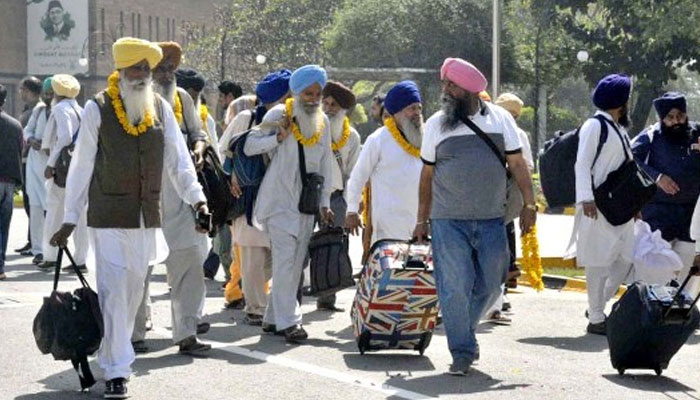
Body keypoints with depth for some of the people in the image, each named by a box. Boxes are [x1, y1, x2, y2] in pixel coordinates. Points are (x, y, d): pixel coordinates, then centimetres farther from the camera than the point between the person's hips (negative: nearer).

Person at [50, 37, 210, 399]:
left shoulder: (161, 108, 6)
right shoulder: (98, 109, -5)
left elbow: (178, 159, 5)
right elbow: (82, 166, -1)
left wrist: (196, 198, -9)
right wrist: (70, 219, -1)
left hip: (148, 217, 4)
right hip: (109, 217, -4)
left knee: (134, 289, 12)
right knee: (113, 290, -8)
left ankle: (115, 353, 29)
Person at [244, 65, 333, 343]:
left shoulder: (323, 123, 11)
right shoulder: (279, 115, -4)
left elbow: (325, 164, 15)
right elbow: (249, 146, -5)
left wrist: (325, 202, 11)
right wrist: (279, 138, -18)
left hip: (307, 201, 6)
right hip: (280, 198, -6)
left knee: (296, 263, 6)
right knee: (285, 258, -13)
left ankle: (274, 318, 14)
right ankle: (288, 320, -12)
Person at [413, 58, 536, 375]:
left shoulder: (500, 119, 5)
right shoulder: (437, 124, 4)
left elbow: (517, 164, 8)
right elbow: (427, 174, 10)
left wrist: (529, 205, 1)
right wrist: (422, 220, 10)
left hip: (491, 220, 2)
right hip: (448, 221, -1)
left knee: (490, 286, 7)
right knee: (455, 287, -6)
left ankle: (463, 332, 30)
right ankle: (462, 352, 3)